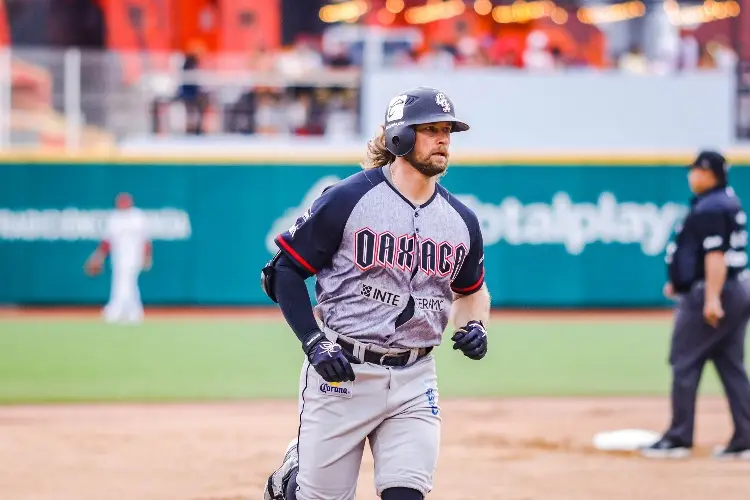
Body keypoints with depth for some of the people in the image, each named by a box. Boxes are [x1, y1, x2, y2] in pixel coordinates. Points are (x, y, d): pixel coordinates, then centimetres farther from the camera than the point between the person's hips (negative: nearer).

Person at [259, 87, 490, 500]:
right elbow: (283, 270, -5)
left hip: (414, 381, 4)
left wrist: (475, 327, 3)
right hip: (342, 372, -4)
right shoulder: (347, 200, -9)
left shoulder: (462, 221, 7)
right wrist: (313, 342, -15)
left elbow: (471, 290, 25)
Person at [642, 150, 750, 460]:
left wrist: (712, 298, -29)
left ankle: (679, 438, -1)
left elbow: (716, 254, -24)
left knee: (685, 364, -3)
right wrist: (681, 283, 25)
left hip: (712, 293, -10)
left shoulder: (709, 209, -15)